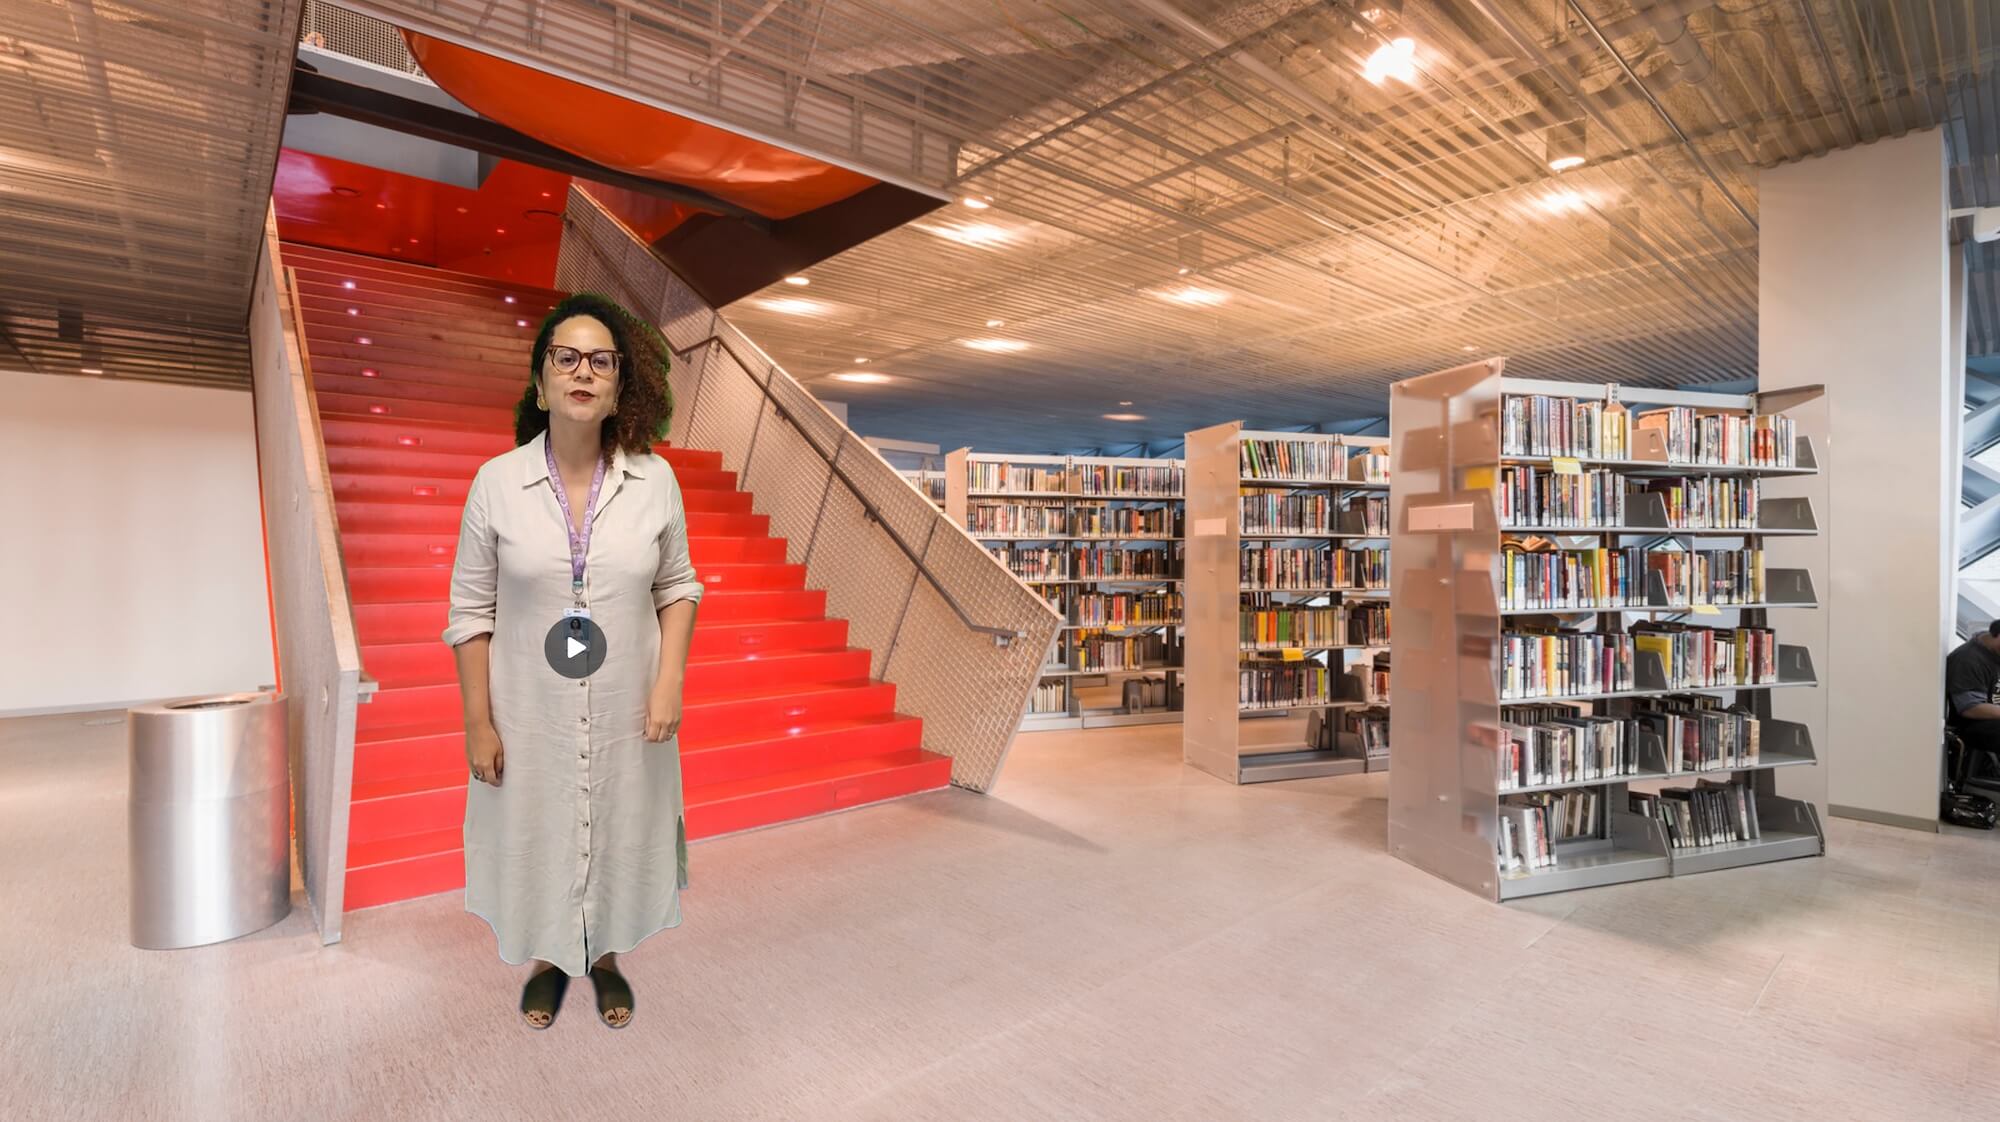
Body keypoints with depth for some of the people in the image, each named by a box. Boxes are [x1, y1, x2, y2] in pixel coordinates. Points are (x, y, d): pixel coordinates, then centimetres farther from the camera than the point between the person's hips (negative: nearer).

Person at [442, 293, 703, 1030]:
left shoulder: (655, 480, -9)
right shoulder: (497, 481, -10)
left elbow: (677, 586, 1)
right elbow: (471, 612, -5)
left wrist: (670, 680, -10)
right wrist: (478, 722, -5)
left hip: (626, 713, 1)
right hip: (531, 714, 0)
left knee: (619, 832, 19)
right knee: (534, 835, 19)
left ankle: (605, 956, 47)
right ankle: (546, 959, 48)